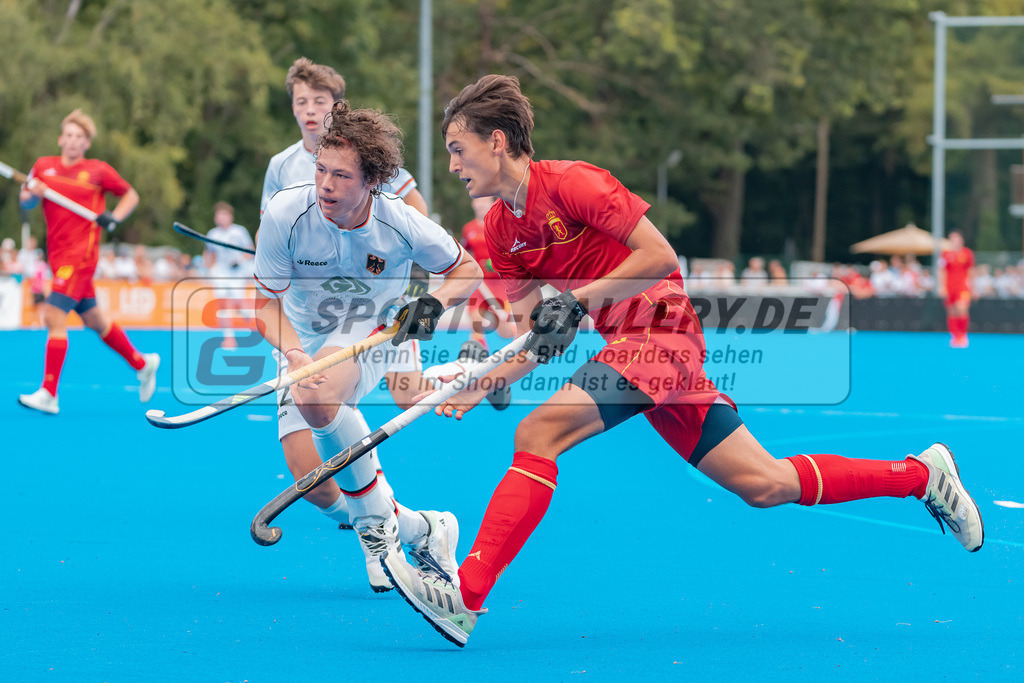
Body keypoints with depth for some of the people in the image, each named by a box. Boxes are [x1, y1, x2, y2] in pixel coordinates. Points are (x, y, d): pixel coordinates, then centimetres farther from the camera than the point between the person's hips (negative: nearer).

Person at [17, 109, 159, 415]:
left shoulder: (99, 171, -1)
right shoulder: (44, 166, 8)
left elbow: (131, 195, 9)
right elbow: (25, 202, 11)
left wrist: (114, 217, -8)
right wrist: (32, 194, -12)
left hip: (81, 253, -6)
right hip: (58, 252, 6)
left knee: (53, 315, -16)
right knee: (93, 319, 16)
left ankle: (49, 394, -16)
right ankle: (141, 363, 36)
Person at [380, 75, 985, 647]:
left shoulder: (569, 182, -13)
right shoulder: (501, 229, 11)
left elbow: (662, 256, -17)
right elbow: (535, 339, 12)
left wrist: (577, 301, -19)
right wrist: (478, 384, -5)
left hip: (659, 327, -9)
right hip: (630, 344, 9)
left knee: (538, 434, -22)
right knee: (766, 485, 8)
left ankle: (466, 597, -25)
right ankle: (921, 473, 21)